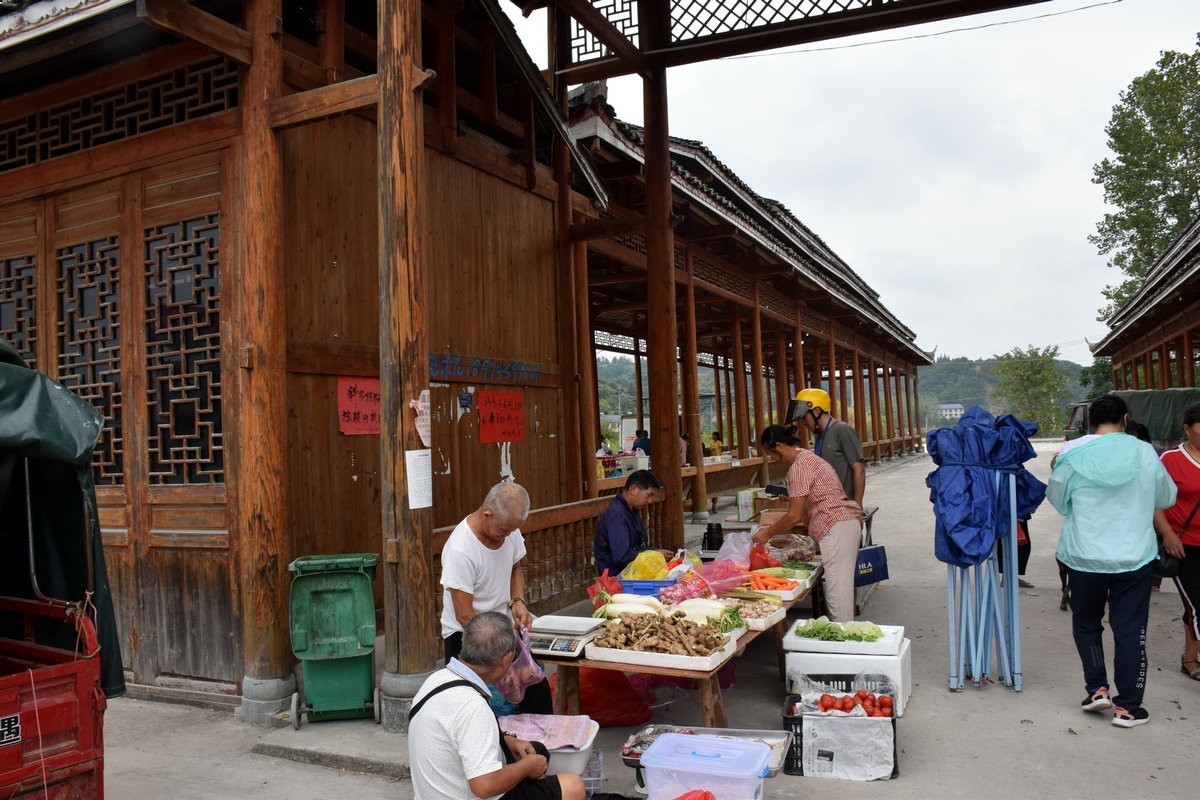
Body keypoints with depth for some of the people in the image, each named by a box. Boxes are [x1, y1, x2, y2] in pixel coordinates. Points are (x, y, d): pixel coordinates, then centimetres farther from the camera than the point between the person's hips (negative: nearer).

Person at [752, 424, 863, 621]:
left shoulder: (799, 467, -13)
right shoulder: (807, 457, 18)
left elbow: (795, 516, -14)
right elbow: (804, 510, 21)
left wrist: (768, 533, -1)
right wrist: (774, 525, 20)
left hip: (836, 528, -11)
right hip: (848, 522, 11)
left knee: (837, 590, -7)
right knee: (841, 586, 15)